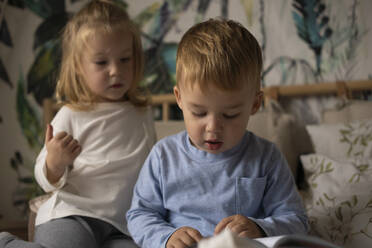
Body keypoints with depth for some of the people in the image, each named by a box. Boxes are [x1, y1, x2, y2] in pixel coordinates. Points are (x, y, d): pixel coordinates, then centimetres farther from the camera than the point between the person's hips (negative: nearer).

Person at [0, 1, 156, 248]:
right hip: (73, 216, -4)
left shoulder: (142, 113, 11)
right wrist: (54, 163, -20)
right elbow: (47, 181, -1)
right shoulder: (72, 116, -3)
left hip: (123, 228, 5)